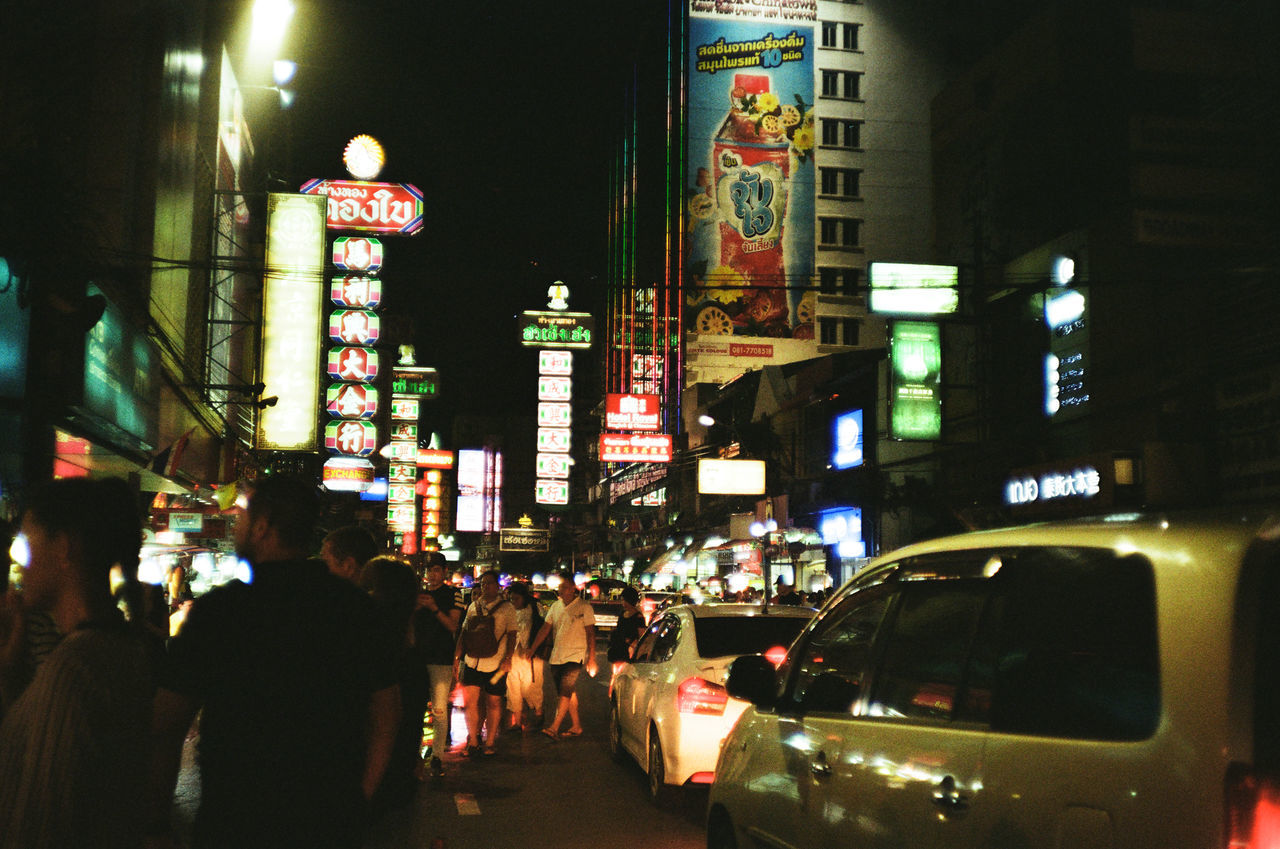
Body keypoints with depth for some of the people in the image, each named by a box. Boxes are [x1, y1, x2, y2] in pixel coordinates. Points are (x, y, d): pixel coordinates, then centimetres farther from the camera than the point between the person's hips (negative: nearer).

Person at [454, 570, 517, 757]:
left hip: (495, 663, -2)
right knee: (470, 701, -5)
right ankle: (473, 741, 7)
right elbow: (464, 632, 18)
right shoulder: (473, 607, 14)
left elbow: (512, 636, 2)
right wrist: (458, 656, 12)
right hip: (472, 662, 2)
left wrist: (508, 658, -8)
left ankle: (490, 742, 15)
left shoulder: (507, 608, 5)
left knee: (493, 702, 4)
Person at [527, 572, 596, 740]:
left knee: (565, 691, -16)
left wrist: (591, 659, -9)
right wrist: (532, 649, 3)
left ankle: (554, 727, -22)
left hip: (575, 656, -6)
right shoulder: (555, 606, 11)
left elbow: (590, 634, -5)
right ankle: (576, 726, 19)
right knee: (568, 693, 9)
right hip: (557, 657, 6)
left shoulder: (584, 607, -4)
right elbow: (545, 629, 11)